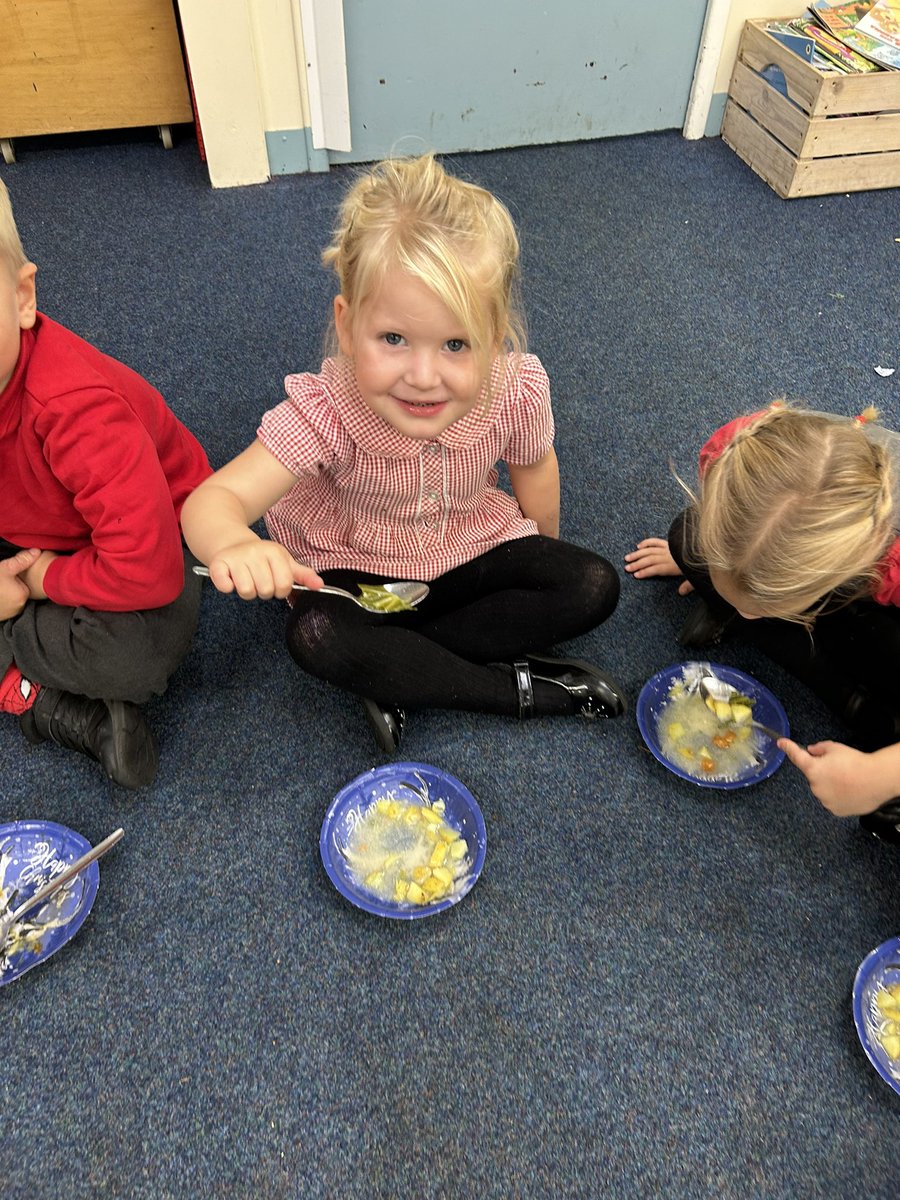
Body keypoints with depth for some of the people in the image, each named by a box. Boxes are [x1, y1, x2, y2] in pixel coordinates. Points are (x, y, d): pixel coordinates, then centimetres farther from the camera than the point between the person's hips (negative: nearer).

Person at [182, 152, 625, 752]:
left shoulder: (516, 392, -24)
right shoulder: (326, 412, -33)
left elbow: (535, 471, -2)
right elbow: (215, 498, -41)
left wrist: (542, 561, 11)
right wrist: (234, 545, -65)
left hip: (472, 548, 3)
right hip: (354, 568, -3)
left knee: (595, 587, -14)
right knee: (316, 635, -34)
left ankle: (395, 670, -17)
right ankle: (519, 687, -18)